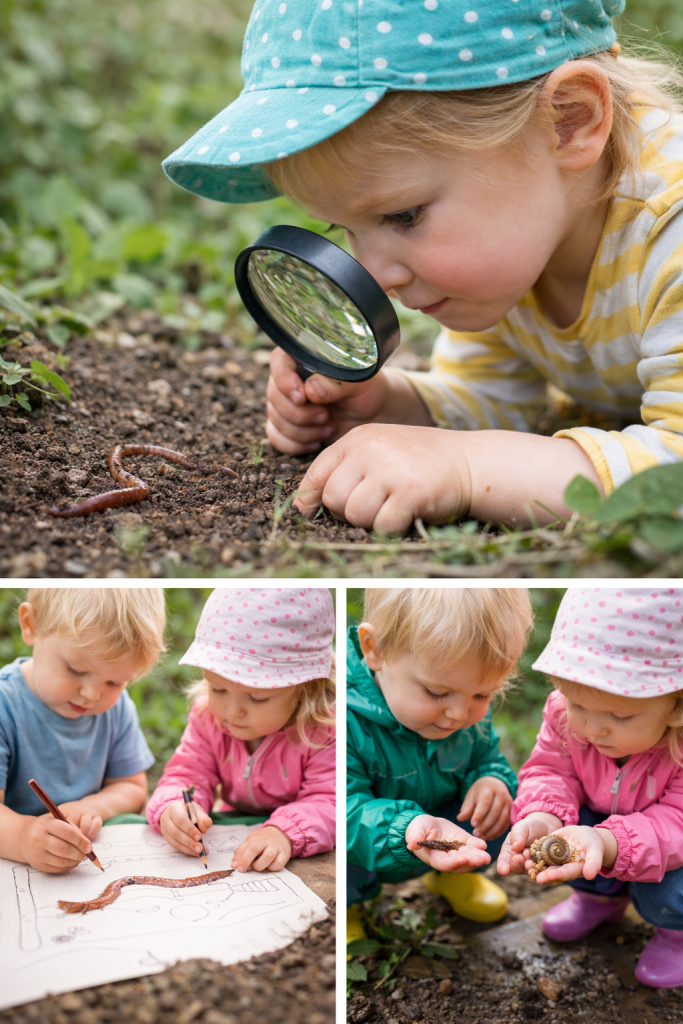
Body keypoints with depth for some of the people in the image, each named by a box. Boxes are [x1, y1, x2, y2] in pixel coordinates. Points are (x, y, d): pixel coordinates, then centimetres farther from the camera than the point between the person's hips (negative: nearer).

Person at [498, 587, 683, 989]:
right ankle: (602, 897, 15)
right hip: (602, 820, 5)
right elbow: (551, 771, -13)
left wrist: (608, 843, -56)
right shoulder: (566, 714, -22)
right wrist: (543, 816, -37)